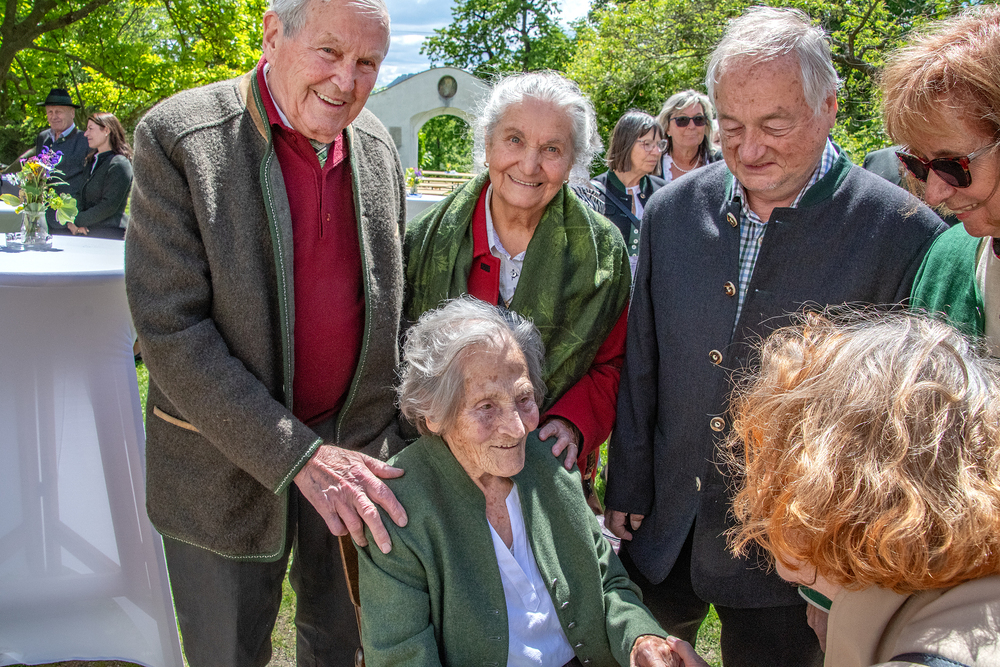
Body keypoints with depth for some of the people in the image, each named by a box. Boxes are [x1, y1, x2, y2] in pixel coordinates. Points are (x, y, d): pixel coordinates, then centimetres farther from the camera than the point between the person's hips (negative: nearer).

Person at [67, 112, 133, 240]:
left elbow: (109, 206, -16)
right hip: (89, 233, 8)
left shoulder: (119, 164, -9)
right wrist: (71, 221, -6)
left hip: (110, 234, -7)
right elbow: (84, 199, 14)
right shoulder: (92, 161, 19)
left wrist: (77, 221, -10)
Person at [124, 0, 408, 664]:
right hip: (226, 458, -4)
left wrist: (395, 429, 5)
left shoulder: (377, 146, 0)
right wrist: (298, 455, -24)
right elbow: (170, 330, -21)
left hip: (355, 442, 4)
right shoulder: (178, 137, -16)